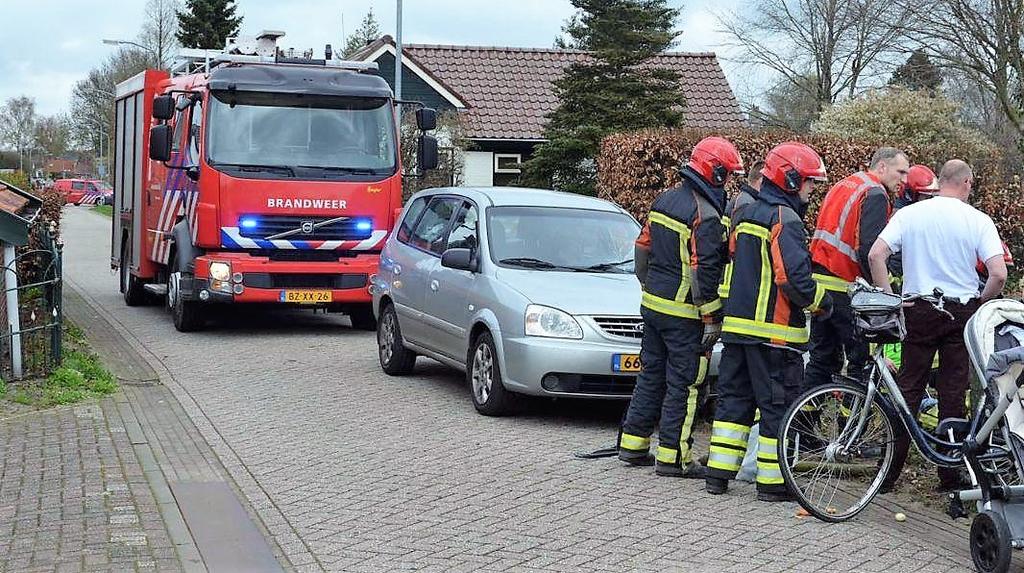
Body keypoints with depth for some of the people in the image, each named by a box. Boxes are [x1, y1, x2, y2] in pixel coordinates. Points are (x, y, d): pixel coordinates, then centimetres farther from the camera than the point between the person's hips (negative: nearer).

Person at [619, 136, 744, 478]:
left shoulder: (664, 201, 9)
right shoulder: (705, 216, -18)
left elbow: (643, 249, 17)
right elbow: (704, 271, -21)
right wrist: (712, 318, -16)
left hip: (652, 305, 9)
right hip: (684, 314, -8)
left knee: (651, 375, 17)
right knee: (683, 384, -1)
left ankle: (633, 444, 22)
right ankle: (672, 456, 2)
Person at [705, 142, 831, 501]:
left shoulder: (746, 214, 14)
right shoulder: (785, 219, -14)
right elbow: (794, 278, -21)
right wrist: (822, 302, -7)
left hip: (737, 324, 8)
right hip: (774, 330, -8)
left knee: (734, 397, 13)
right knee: (778, 404, 0)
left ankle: (718, 473, 14)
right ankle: (772, 482, 3)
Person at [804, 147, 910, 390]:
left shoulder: (843, 185, 19)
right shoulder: (875, 195, -9)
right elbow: (870, 250, -20)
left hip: (819, 281, 9)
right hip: (843, 288, -9)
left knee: (822, 357, 13)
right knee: (862, 357, -2)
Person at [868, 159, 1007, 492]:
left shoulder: (909, 214, -1)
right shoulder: (978, 221, -6)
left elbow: (876, 255, -11)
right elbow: (999, 274, -14)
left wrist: (888, 299, -3)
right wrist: (980, 303, 4)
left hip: (918, 311, 1)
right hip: (961, 310, -1)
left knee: (907, 390, 8)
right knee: (953, 393, 6)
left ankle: (889, 474, 8)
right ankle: (950, 478, 11)